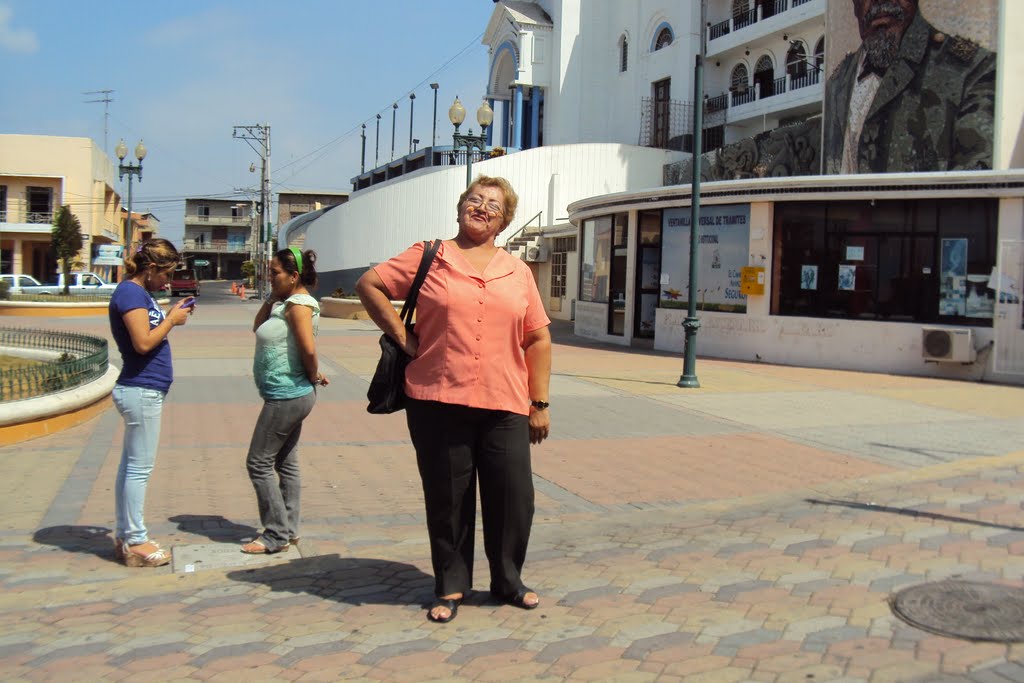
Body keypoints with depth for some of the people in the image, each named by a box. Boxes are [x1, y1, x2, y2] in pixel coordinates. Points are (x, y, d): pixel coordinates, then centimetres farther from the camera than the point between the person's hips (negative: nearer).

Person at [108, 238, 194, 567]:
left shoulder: (138, 292, 15)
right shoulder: (131, 293, -15)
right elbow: (143, 343, -23)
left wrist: (170, 315, 6)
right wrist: (172, 320, -11)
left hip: (141, 390, 10)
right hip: (142, 391, -10)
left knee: (131, 466, 14)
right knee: (139, 468, -3)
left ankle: (125, 536, 23)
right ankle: (135, 542, 5)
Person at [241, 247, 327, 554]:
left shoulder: (298, 304, -18)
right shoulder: (285, 302, 13)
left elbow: (309, 349, -27)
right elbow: (258, 327, 20)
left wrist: (314, 375, -12)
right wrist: (271, 298, 9)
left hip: (286, 397, -10)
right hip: (291, 395, 10)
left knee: (259, 463, -3)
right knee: (286, 463, 15)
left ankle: (277, 535, 3)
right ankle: (288, 530, 23)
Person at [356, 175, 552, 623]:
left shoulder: (518, 272, 11)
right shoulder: (428, 258, 5)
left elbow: (538, 340, 12)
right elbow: (369, 285, 7)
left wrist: (539, 403, 8)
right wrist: (403, 338, 0)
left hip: (504, 406, 2)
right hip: (438, 402, -2)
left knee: (514, 497, 4)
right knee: (447, 500, 7)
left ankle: (507, 581, 26)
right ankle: (451, 587, 25)